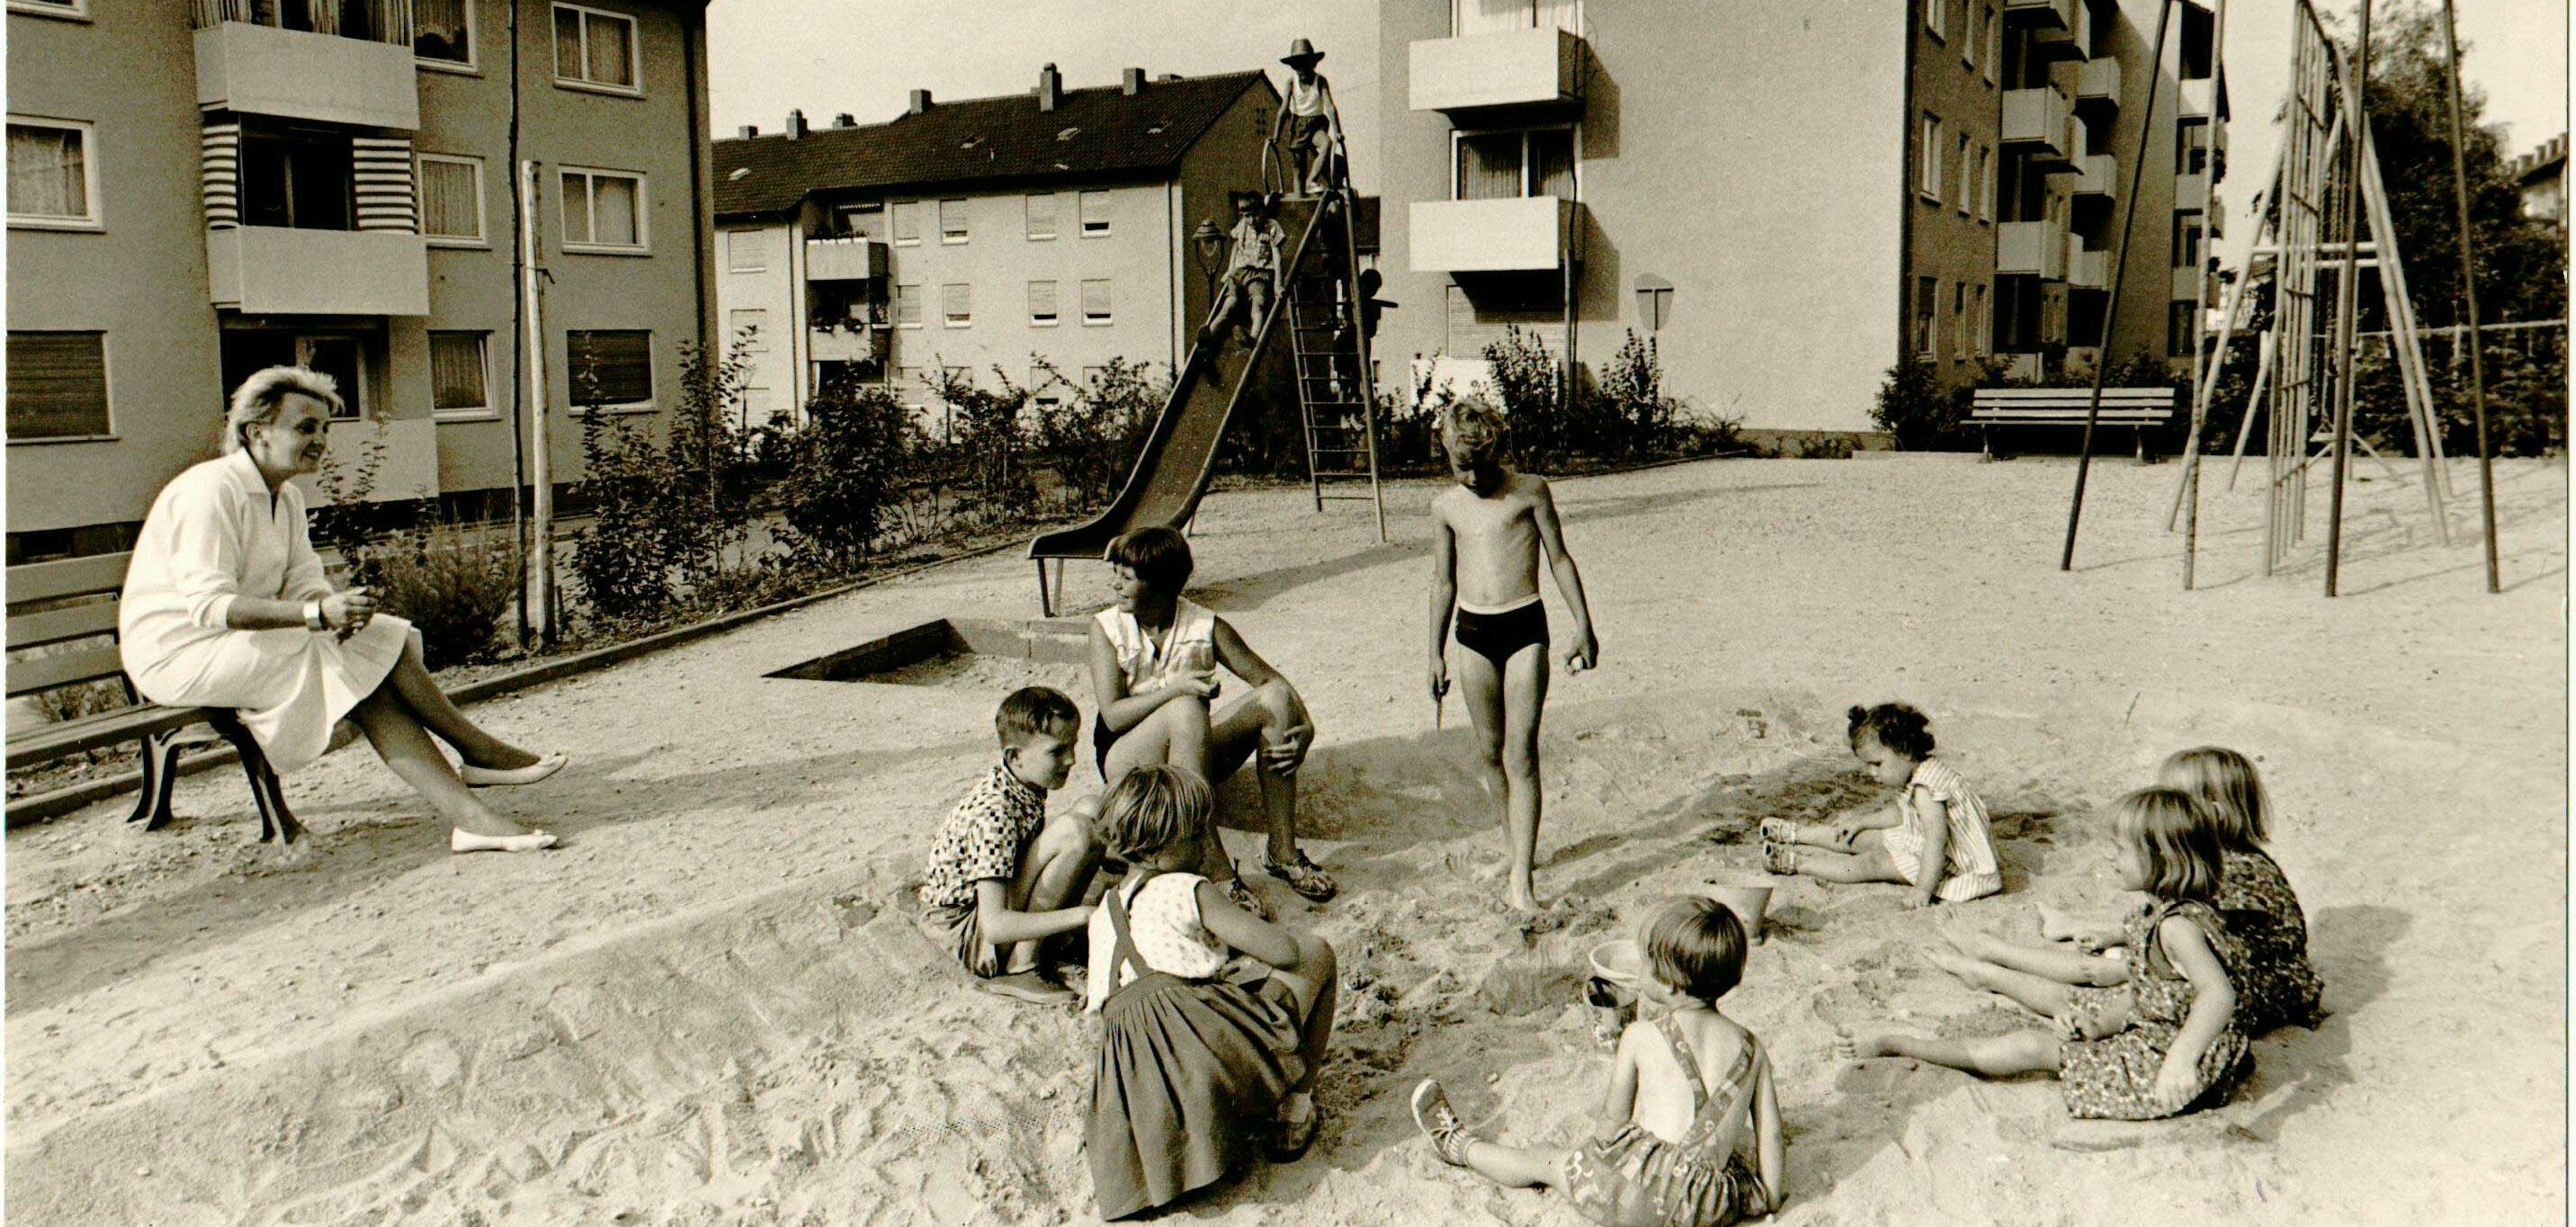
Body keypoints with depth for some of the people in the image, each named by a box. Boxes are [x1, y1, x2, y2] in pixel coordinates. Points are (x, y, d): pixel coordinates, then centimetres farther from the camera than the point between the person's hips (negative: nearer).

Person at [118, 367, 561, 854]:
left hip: (241, 646, 8)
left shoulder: (287, 498, 12)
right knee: (368, 648, -22)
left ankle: (466, 814, -26)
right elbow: (208, 604, -28)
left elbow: (305, 582, 3)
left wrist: (337, 607, -22)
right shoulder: (211, 489, -18)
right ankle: (478, 751, -11)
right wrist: (319, 614, -38)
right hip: (179, 654, -8)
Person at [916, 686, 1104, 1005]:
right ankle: (1017, 968, -17)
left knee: (1091, 812, 1)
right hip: (967, 930, -9)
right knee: (1073, 832, -27)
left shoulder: (1024, 782, -3)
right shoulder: (994, 814, -30)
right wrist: (1083, 915, -36)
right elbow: (995, 926, -36)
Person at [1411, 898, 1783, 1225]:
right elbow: (1769, 1133, 4)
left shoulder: (1640, 1037, -10)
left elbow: (1613, 1121, -2)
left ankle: (1457, 1145, 43)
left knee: (1543, 1163, 21)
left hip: (1645, 1197, -4)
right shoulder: (1752, 1048, -1)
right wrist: (1769, 1196, 18)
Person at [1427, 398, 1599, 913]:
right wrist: (1436, 653, 16)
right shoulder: (1446, 506, 8)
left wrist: (1583, 628, 3)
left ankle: (1521, 878, -9)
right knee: (1491, 751, 9)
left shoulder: (1530, 491, -1)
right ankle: (1522, 847, 27)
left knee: (1521, 754, -8)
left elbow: (1559, 558, 5)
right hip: (1473, 632, 3)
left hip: (1525, 626, -3)